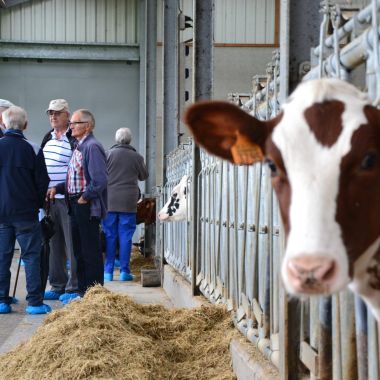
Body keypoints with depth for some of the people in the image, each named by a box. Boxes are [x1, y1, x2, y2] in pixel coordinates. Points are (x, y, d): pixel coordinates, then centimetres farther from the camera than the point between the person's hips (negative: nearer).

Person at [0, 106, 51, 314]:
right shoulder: (32, 149, -8)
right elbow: (42, 181, -3)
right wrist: (38, 203, 13)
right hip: (26, 212, -3)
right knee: (31, 256, 2)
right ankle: (34, 302, -1)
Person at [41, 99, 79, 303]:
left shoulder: (74, 140, -8)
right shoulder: (47, 138, 15)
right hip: (49, 199, 8)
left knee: (72, 244, -3)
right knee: (54, 244, 12)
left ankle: (73, 288, 2)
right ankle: (57, 286, 20)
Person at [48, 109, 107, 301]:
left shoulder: (92, 147, -15)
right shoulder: (78, 147, 16)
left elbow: (100, 180, -23)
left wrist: (85, 198, -15)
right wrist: (57, 188, 8)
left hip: (88, 207, -10)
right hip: (76, 206, 10)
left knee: (91, 252, -2)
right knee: (79, 251, 15)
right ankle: (82, 292, 24)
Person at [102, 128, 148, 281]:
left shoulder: (109, 154, -3)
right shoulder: (137, 157, 0)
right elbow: (144, 176, 13)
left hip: (109, 201, 0)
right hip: (128, 202, 0)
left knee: (109, 236, 6)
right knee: (125, 236, 4)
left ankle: (108, 271, 7)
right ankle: (124, 271, 4)